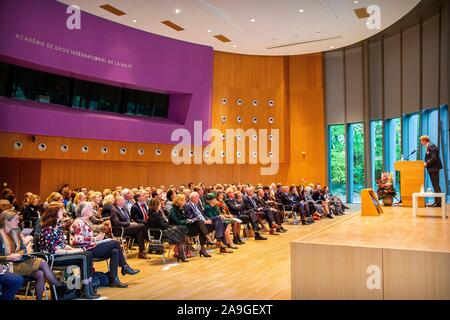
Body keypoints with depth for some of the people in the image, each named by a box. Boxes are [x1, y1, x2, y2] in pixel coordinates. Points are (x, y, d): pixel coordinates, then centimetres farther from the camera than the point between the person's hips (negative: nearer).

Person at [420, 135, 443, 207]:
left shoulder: (431, 146, -16)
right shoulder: (429, 146, 16)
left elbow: (434, 158, -24)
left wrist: (426, 163, -18)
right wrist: (426, 163, 9)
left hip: (434, 168, -11)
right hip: (432, 169, 11)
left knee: (436, 185, -7)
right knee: (435, 185, 12)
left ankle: (438, 202, -4)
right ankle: (436, 201, 17)